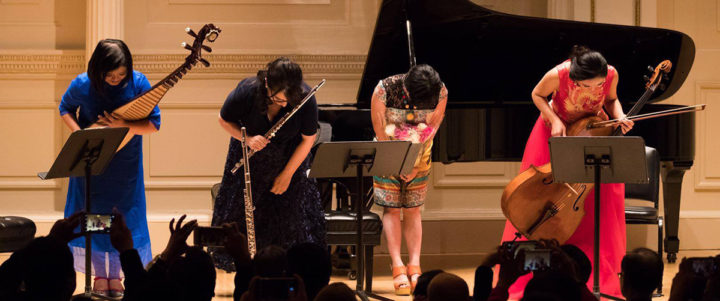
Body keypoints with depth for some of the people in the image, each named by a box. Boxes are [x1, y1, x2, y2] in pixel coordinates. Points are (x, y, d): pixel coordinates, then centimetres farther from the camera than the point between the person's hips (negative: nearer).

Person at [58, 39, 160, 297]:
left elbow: (154, 124, -10)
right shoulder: (82, 86, -14)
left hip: (125, 165, 0)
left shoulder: (138, 84, -15)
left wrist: (124, 126, -27)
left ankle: (115, 275, 20)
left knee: (122, 217, 5)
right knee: (94, 217, 5)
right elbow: (66, 109, 5)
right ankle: (99, 275, 19)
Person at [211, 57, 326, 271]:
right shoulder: (247, 92, -31)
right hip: (250, 158, 0)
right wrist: (247, 139, -29)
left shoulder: (305, 99, -30)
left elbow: (308, 139, -14)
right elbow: (224, 121, -11)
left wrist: (287, 174, -12)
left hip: (289, 158, 0)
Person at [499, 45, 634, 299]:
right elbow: (538, 95, -11)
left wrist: (619, 115, -24)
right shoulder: (558, 75, -34)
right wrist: (554, 120, -26)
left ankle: (601, 276, 1)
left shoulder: (611, 75, -28)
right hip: (558, 128, -1)